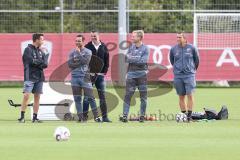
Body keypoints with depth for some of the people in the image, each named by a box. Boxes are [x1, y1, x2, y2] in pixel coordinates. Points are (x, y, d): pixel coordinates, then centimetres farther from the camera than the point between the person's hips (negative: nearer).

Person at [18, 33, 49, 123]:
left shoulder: (41, 51, 15)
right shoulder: (28, 50, -4)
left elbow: (45, 64, 8)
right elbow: (32, 61, -16)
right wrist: (41, 62, -2)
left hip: (39, 77, 6)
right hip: (30, 77, -6)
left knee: (37, 97, 4)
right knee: (26, 96, -13)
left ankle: (35, 117, 8)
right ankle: (22, 116, -10)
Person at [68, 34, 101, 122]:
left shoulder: (87, 52, 4)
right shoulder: (72, 52, 12)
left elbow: (85, 61, -14)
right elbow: (70, 64, 0)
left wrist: (78, 52, -5)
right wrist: (80, 63, -9)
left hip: (85, 77, -3)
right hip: (75, 77, 3)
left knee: (90, 97, -6)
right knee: (77, 98, 2)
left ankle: (96, 116, -1)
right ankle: (81, 117, 6)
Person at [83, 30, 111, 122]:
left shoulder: (104, 47, 8)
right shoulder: (87, 47, 2)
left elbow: (107, 60, 10)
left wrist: (104, 71, 0)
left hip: (100, 74, 2)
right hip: (89, 74, -2)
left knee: (102, 96, 2)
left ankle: (104, 116, 3)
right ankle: (84, 115, 1)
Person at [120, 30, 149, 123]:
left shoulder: (145, 48, 0)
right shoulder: (131, 47, 12)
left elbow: (143, 61, -11)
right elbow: (126, 59, 5)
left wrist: (132, 58, -7)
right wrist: (137, 58, -9)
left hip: (142, 74, -2)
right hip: (131, 74, 2)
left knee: (143, 96, 1)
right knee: (128, 95, -5)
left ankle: (142, 115, 10)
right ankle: (125, 115, -6)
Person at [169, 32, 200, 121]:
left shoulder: (191, 48, -2)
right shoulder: (173, 49, 3)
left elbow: (196, 60, 11)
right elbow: (171, 60, 20)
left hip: (189, 75, -2)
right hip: (178, 76, 2)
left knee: (190, 95, -10)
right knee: (181, 96, 5)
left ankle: (189, 115, -8)